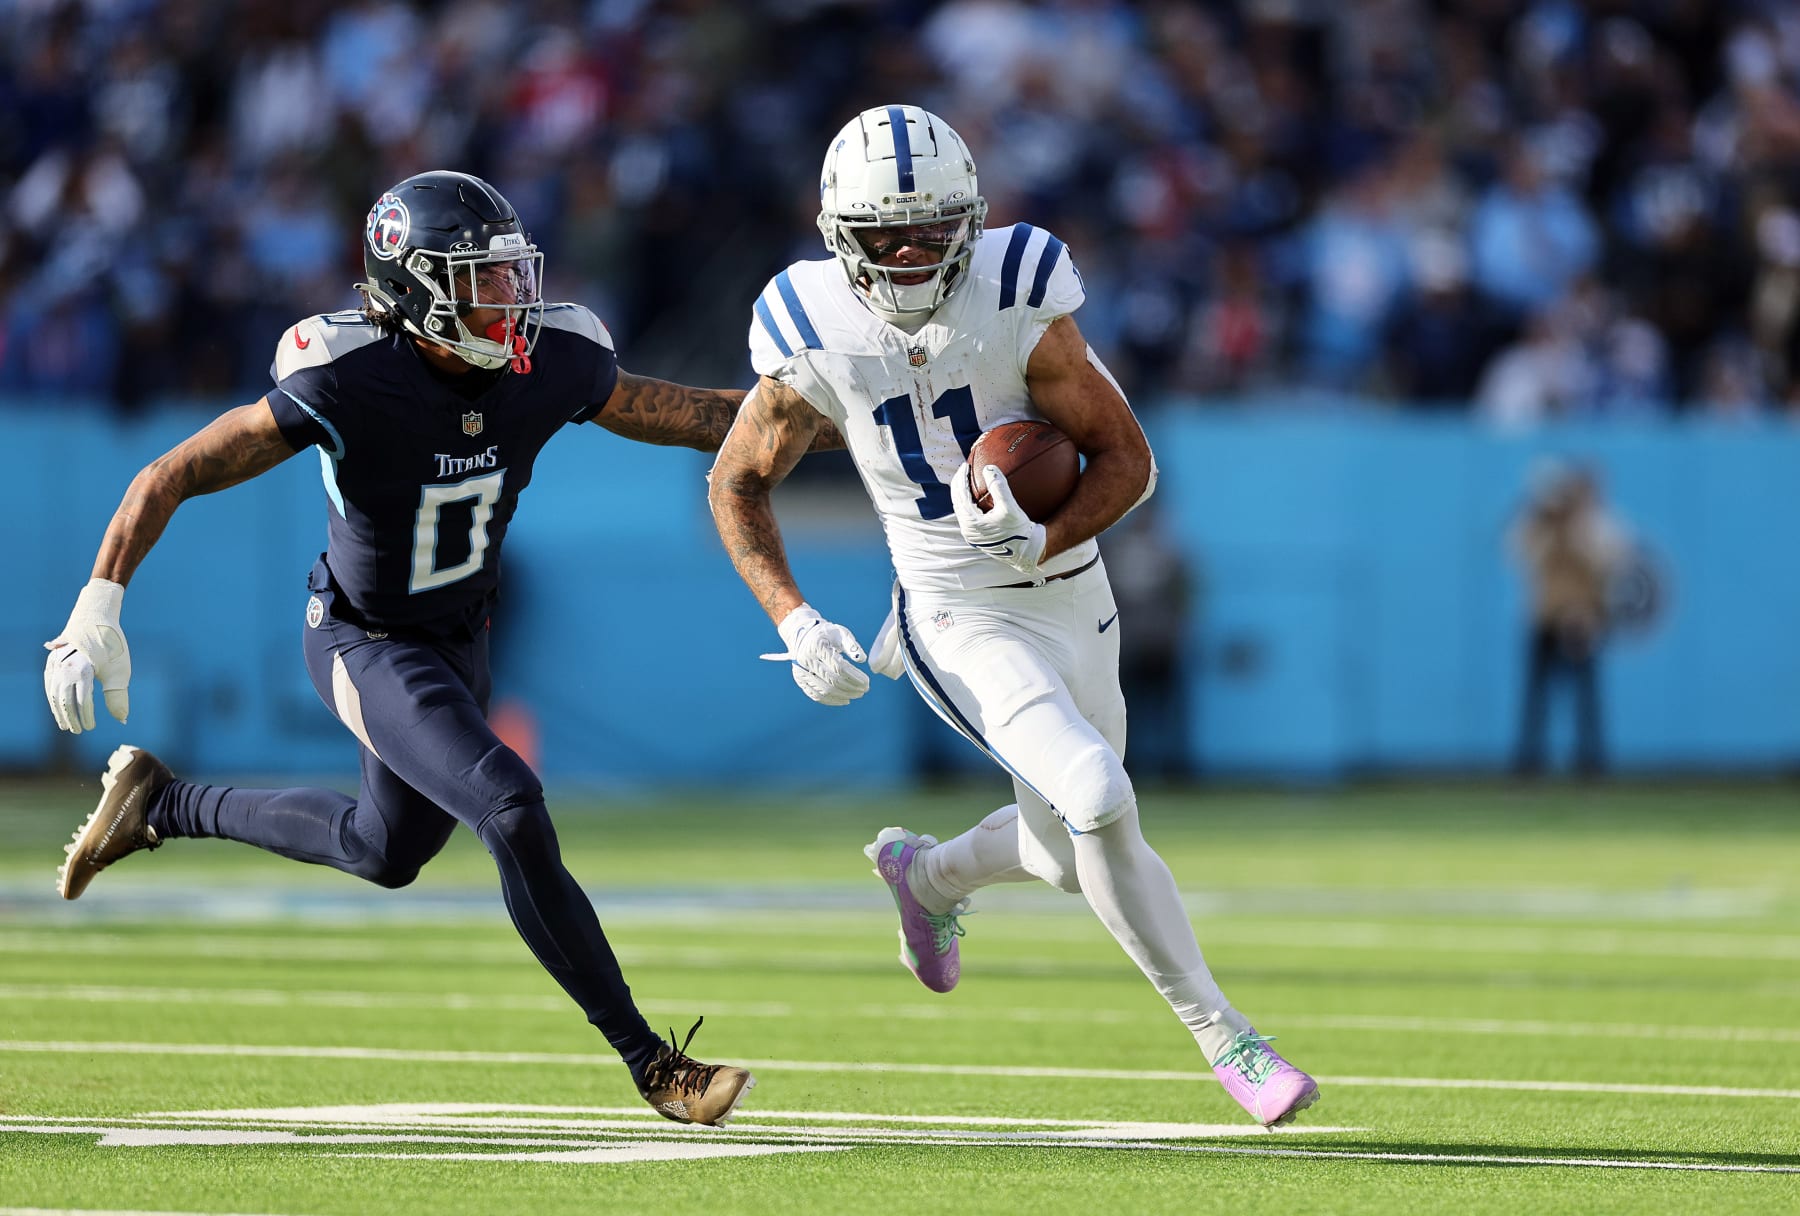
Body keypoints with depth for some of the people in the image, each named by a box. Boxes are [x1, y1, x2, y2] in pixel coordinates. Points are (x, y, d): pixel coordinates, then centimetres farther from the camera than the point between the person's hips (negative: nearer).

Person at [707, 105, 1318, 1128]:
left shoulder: (1019, 304, -17)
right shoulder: (817, 343, -15)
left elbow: (1129, 460, -10)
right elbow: (739, 485, 1)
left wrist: (1046, 542, -29)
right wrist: (795, 622, -11)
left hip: (1071, 599, 3)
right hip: (960, 622, -3)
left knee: (1069, 854, 18)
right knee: (1099, 803, -25)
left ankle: (928, 873, 51)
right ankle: (1221, 1033, -10)